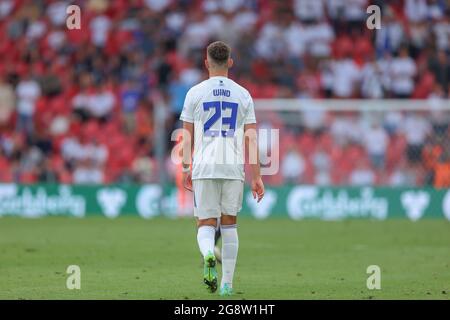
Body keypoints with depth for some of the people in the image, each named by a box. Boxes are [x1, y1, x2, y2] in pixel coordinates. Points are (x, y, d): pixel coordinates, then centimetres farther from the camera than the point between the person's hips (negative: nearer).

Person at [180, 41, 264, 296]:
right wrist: (256, 177, 4)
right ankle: (227, 283, 12)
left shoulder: (195, 93, 2)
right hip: (234, 168, 1)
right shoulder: (243, 95, 6)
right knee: (229, 223, 14)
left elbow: (187, 136, 4)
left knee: (206, 224, 4)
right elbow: (251, 138, 2)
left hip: (204, 168, -1)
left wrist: (186, 169, 15)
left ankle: (208, 254, -31)